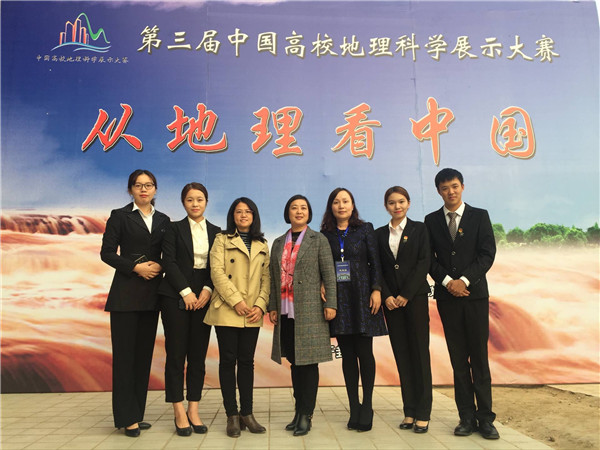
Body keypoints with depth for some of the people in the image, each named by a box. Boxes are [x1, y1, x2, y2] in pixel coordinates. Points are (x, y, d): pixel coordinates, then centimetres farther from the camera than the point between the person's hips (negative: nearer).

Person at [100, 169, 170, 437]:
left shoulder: (163, 221, 12)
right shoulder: (120, 216, 2)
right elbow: (107, 252, -4)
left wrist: (159, 267, -8)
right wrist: (135, 267, -13)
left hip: (152, 294, 4)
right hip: (126, 293, -4)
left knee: (144, 353, 8)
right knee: (125, 353, -2)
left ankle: (137, 413, 18)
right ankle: (127, 418, 6)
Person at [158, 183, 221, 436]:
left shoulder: (215, 232, 11)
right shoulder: (175, 229, 4)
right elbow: (169, 261, -5)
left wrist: (208, 289, -9)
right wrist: (186, 291, -12)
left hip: (203, 297, 3)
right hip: (176, 296, -2)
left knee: (198, 356, 4)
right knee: (176, 354, 0)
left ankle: (193, 411, 12)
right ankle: (179, 413, 8)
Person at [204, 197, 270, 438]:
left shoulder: (262, 245, 14)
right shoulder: (222, 240, 4)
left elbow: (266, 277, 8)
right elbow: (217, 272, -8)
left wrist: (260, 305, -6)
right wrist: (236, 301, -15)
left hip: (252, 314, 3)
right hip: (226, 310, -3)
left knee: (247, 361, 7)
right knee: (228, 360, 1)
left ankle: (247, 413, 15)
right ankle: (232, 415, 9)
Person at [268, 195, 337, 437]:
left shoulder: (318, 240, 3)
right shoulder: (278, 243, 14)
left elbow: (329, 274, -2)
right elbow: (274, 277, 13)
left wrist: (330, 304, -9)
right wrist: (272, 306, 7)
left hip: (309, 310, -4)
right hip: (286, 312, 4)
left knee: (308, 361, 0)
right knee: (294, 362, 10)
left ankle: (306, 415, 7)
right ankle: (299, 411, 20)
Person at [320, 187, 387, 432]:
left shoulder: (365, 229, 6)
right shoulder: (325, 234, 10)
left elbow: (375, 262, 1)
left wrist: (376, 290, -8)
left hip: (361, 297, -2)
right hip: (337, 299, 2)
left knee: (364, 352, -1)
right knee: (347, 354, 6)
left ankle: (367, 407, 11)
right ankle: (354, 407, 15)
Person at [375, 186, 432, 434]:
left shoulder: (419, 229, 4)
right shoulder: (379, 234, 11)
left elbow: (423, 263, -5)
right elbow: (377, 268, 7)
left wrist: (405, 295, -11)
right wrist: (386, 296, -7)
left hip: (415, 298, -2)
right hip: (391, 300, 3)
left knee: (419, 353, -1)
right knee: (402, 355, 5)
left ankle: (423, 413, 7)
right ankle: (409, 411, 13)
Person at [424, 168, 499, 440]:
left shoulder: (479, 216, 5)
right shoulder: (431, 221, 8)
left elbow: (487, 254, -3)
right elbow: (429, 259, 4)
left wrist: (464, 280, -12)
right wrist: (448, 281, -10)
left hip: (475, 293, -1)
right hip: (447, 295, 1)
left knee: (479, 356, 2)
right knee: (458, 358, 5)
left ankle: (485, 417, 10)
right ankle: (467, 417, 12)